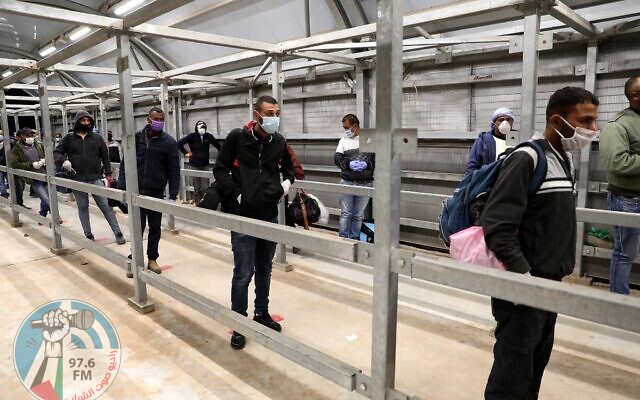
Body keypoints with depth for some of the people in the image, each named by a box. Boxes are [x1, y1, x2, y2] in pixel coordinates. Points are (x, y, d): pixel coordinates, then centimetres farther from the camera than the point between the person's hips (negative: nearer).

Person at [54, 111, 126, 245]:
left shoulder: (97, 138, 6)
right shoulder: (68, 139, 4)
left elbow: (105, 157, 8)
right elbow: (56, 152, 7)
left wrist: (108, 174, 3)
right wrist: (63, 161, -15)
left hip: (95, 179, -1)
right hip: (77, 180, 1)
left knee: (105, 205, -2)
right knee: (83, 207, 10)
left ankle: (118, 232, 2)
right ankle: (88, 234, 21)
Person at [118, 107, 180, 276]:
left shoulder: (169, 142, -4)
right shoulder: (136, 138, 1)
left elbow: (174, 170, -5)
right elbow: (125, 163, 4)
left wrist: (173, 195, -9)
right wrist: (122, 187, -4)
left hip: (156, 193, 0)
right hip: (136, 191, 1)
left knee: (155, 228, 11)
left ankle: (152, 259, 26)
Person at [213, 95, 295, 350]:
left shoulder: (279, 142, 4)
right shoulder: (237, 138, -7)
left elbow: (288, 167, 22)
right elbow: (220, 170, -2)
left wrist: (287, 181, 2)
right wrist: (235, 193, -12)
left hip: (270, 216, 4)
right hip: (243, 217, -4)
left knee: (264, 270, 16)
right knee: (243, 274, 0)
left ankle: (261, 313, 34)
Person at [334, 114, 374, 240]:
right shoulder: (344, 140, 7)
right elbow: (337, 158, 1)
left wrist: (367, 164, -17)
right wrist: (349, 164, -17)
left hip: (365, 183, -1)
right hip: (347, 182, 1)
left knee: (358, 215, 6)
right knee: (345, 213, 4)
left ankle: (354, 240, 16)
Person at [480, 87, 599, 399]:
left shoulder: (564, 159, 11)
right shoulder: (526, 159, -16)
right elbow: (497, 226, -23)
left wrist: (558, 271, 15)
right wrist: (525, 276, -23)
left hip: (550, 283, 9)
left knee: (536, 362, 20)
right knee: (513, 373, -1)